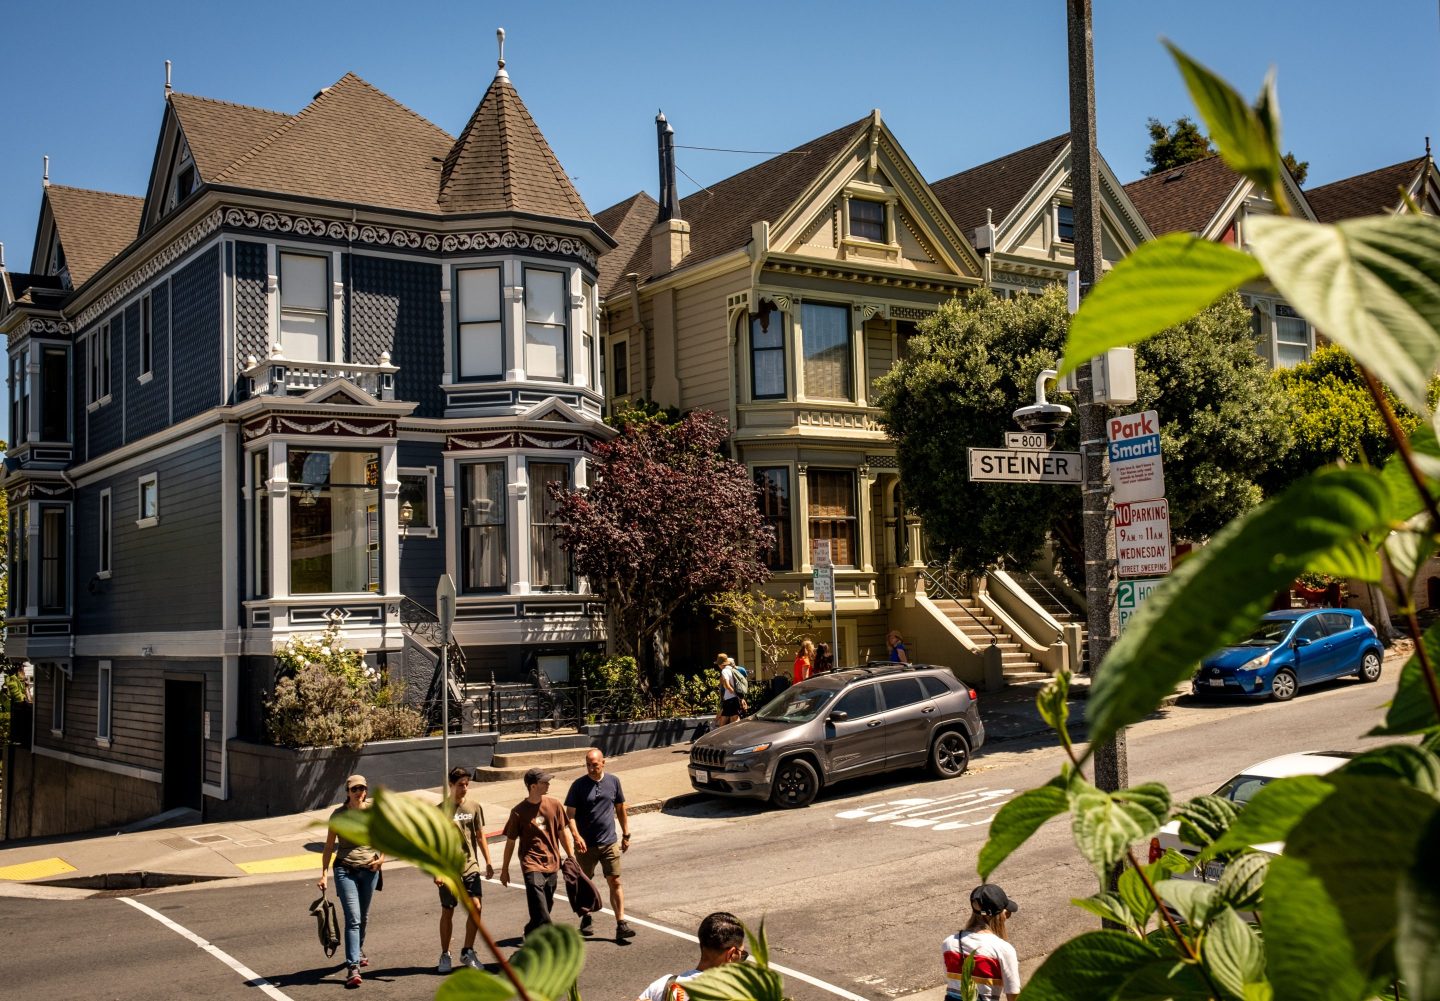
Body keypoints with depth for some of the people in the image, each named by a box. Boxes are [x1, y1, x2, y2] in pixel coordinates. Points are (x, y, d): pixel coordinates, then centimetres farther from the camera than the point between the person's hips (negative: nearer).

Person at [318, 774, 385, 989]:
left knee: (363, 917, 16)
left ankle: (358, 951, 41)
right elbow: (329, 846, -1)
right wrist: (323, 874, -7)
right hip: (345, 870, -3)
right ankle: (353, 967, -14)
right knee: (353, 918, -12)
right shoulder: (338, 814, -4)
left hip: (369, 870, 3)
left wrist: (382, 857, -5)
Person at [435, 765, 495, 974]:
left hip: (470, 866, 3)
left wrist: (488, 862, 9)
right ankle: (445, 955, 20)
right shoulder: (441, 810, -6)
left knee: (475, 907, -7)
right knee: (447, 911, 6)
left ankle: (468, 952, 9)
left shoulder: (474, 807, 4)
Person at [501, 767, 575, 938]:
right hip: (532, 865, -4)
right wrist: (504, 870, 6)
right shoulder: (519, 812, -8)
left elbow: (563, 832, 11)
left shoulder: (554, 805, 2)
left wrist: (571, 857, 12)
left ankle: (530, 932, 37)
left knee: (546, 906, 15)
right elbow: (510, 842, 1)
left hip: (552, 864, 4)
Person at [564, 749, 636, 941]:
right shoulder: (579, 785, -5)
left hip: (609, 843, 1)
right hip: (585, 845, -1)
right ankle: (586, 918, 33)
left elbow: (621, 809, 13)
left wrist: (626, 835, 13)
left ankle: (621, 924, -5)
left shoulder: (613, 782, 3)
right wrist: (576, 836, -22)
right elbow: (570, 814, -8)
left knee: (615, 882, -5)